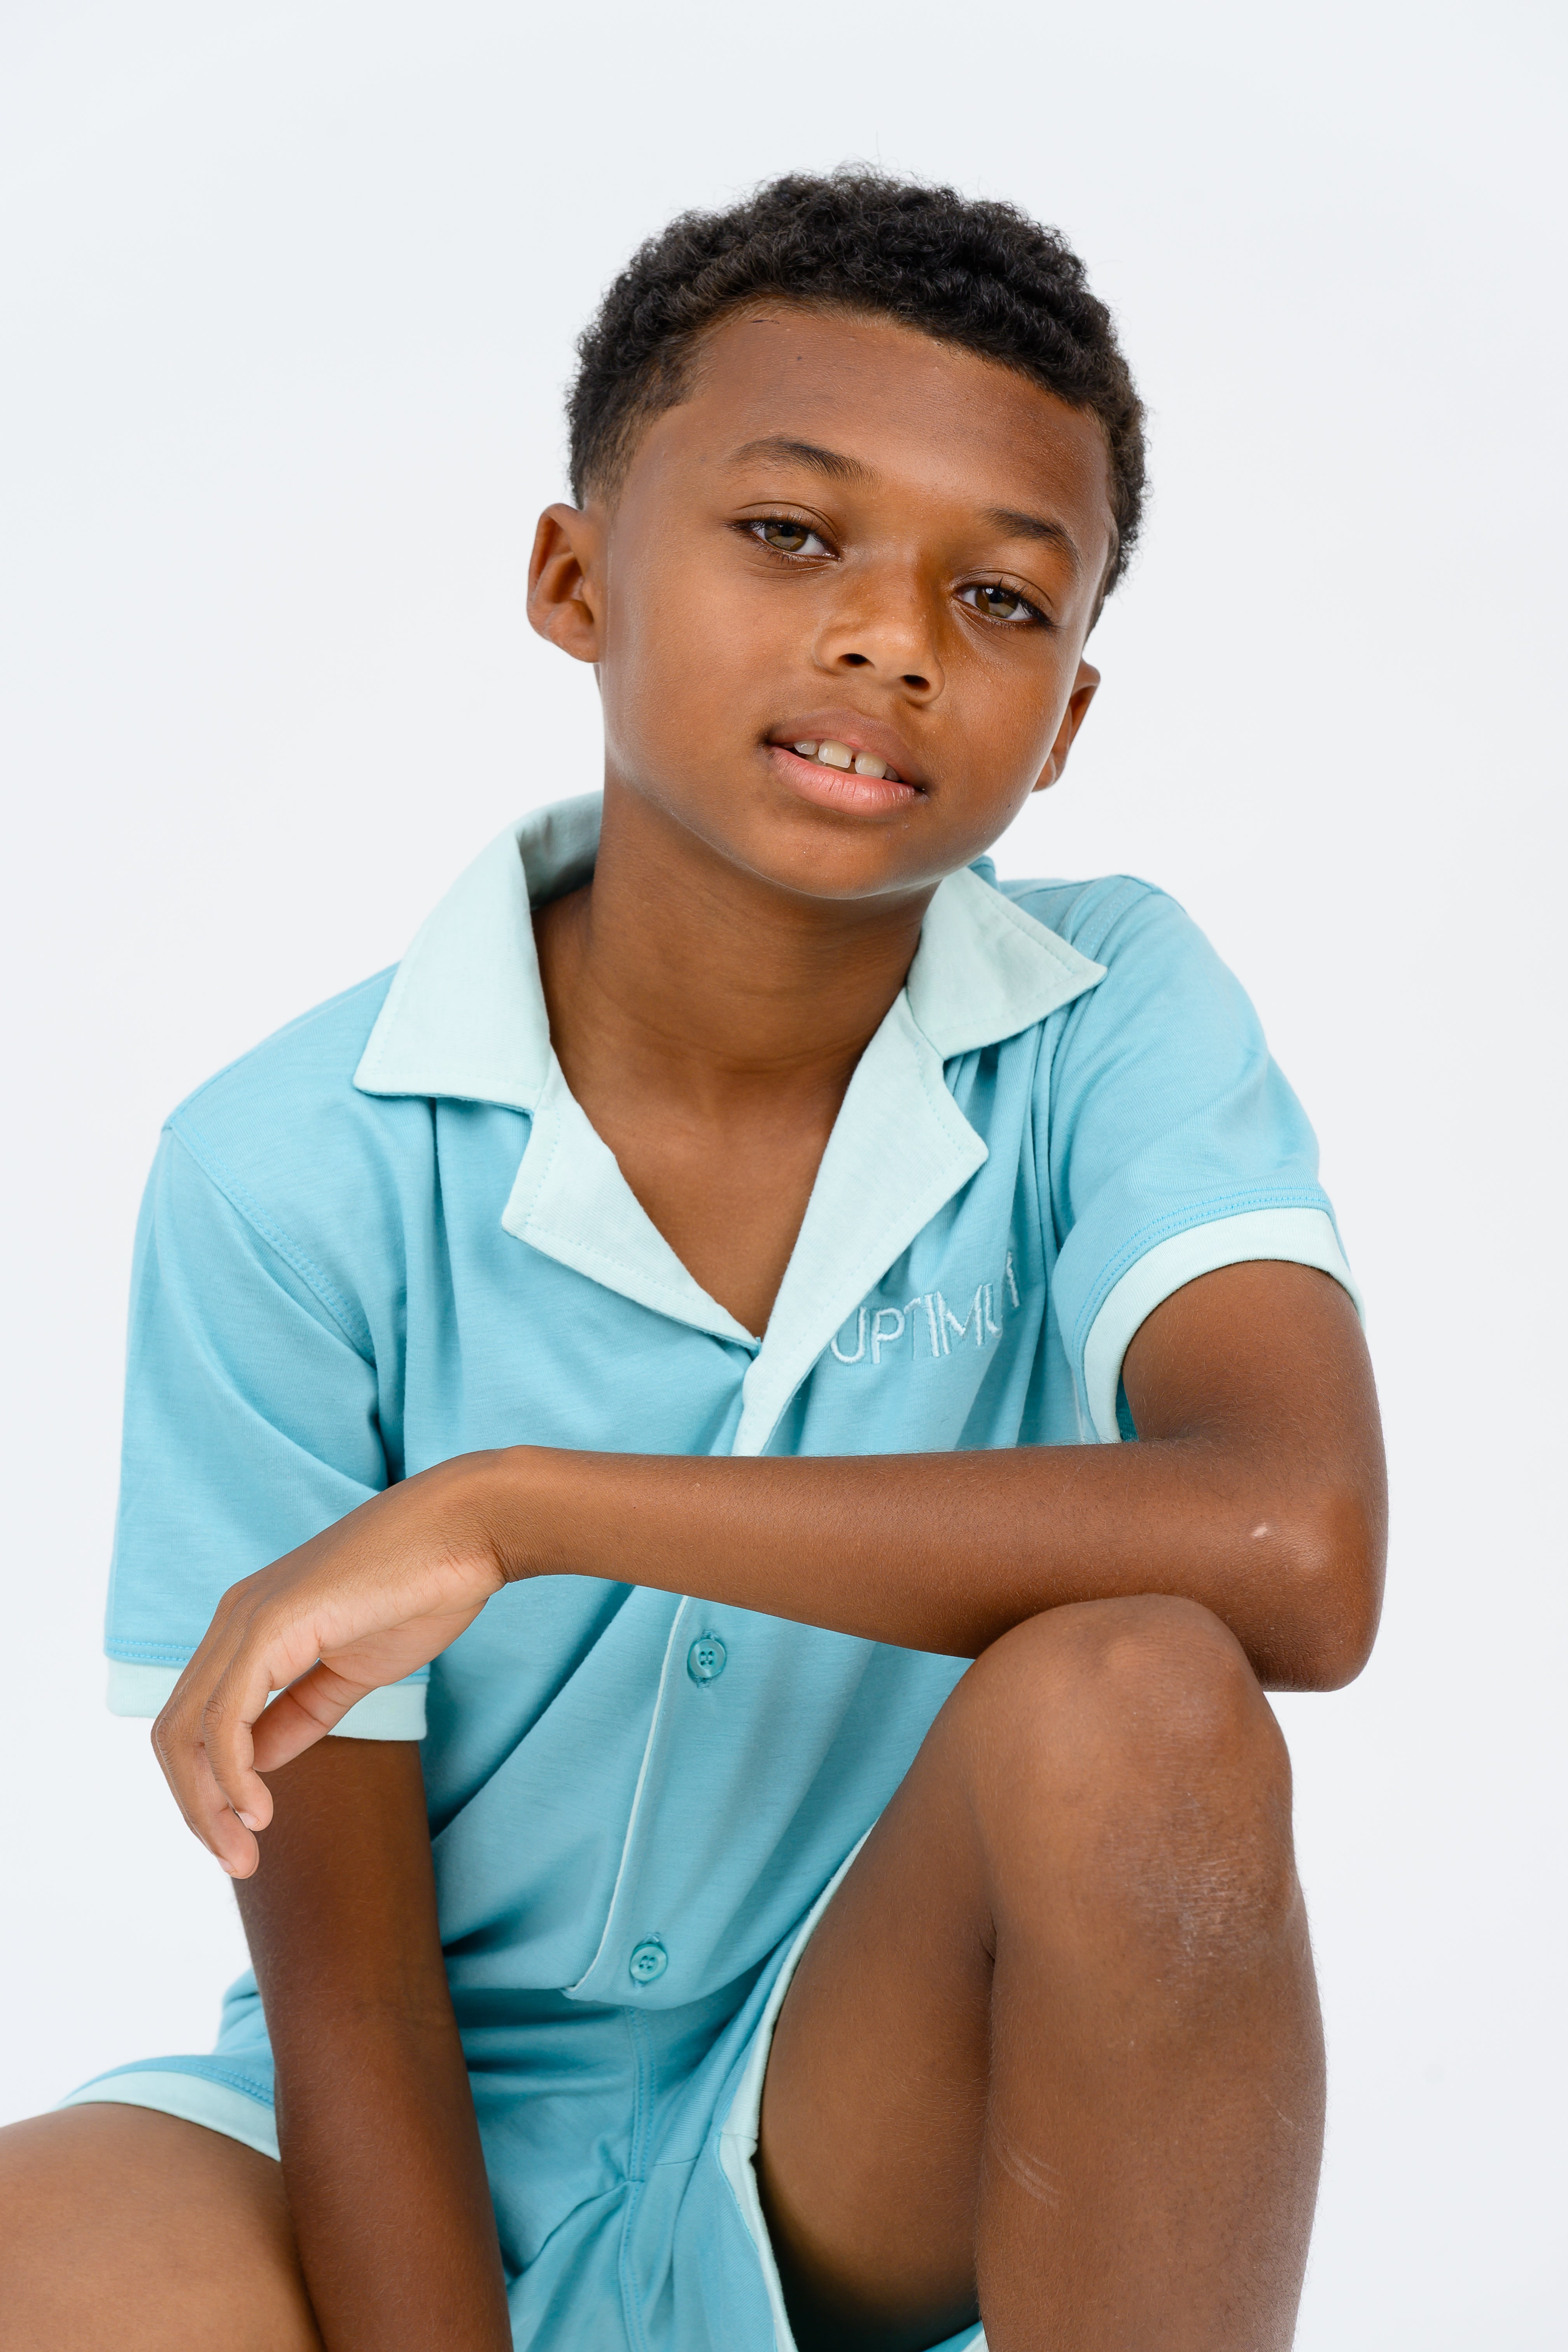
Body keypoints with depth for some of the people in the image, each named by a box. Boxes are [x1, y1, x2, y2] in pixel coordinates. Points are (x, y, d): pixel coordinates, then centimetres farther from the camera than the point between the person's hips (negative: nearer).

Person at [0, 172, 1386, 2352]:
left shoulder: (1115, 1017, -11)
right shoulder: (298, 1171, -15)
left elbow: (1297, 1549, -31)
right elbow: (347, 1993, -12)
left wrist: (517, 1508, -29)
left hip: (888, 2157, 2)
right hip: (439, 2172, -1)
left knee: (1135, 1705, -29)